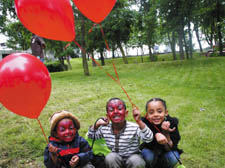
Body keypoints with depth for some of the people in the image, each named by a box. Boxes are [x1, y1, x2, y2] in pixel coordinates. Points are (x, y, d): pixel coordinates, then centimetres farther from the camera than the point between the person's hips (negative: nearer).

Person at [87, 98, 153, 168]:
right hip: (114, 162, 2)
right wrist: (96, 125, -17)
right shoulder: (104, 129, -10)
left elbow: (149, 139, -33)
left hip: (133, 158, -2)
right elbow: (90, 136, 3)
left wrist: (139, 121, -47)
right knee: (110, 157, -28)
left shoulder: (134, 128, -21)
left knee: (136, 160, -32)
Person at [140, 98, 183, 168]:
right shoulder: (145, 123, -25)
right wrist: (156, 135, -47)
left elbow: (170, 148, -22)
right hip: (150, 150, -1)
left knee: (173, 158, -28)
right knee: (148, 156, -31)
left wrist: (166, 132, -39)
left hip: (166, 152, 1)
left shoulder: (172, 122, -23)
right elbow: (150, 146, -27)